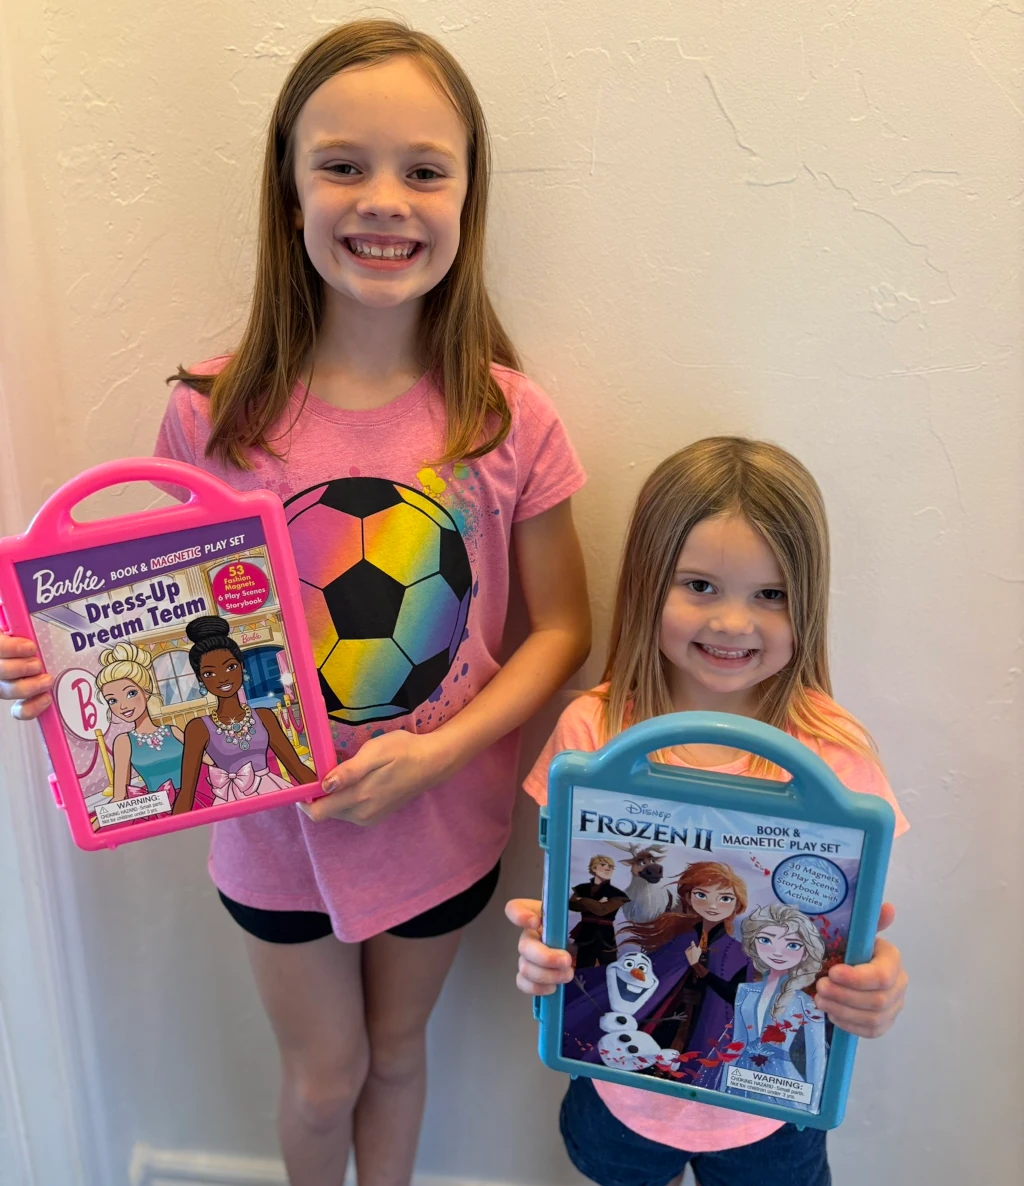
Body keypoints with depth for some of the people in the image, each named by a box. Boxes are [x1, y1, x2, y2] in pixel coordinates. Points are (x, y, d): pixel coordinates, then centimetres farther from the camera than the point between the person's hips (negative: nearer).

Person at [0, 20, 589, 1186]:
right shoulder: (213, 412, -15)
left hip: (442, 821, 1)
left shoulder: (509, 420, -15)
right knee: (323, 1076, 23)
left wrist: (436, 751, -19)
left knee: (396, 1049, 27)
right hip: (278, 823, 0)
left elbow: (560, 628, -8)